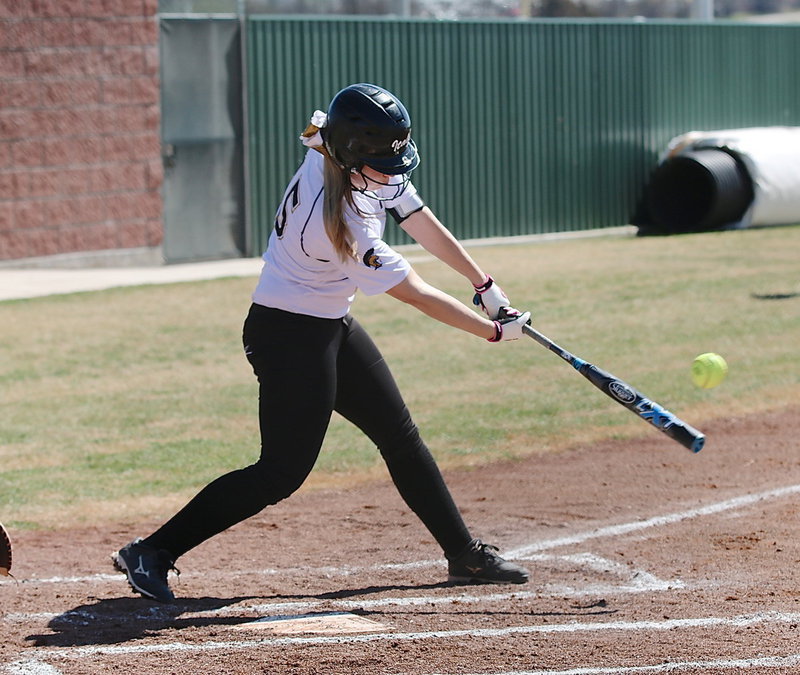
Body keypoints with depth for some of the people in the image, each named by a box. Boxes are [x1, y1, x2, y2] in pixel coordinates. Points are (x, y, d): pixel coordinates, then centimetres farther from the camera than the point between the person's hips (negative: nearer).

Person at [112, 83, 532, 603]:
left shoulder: (334, 158, -8)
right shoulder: (340, 224, -32)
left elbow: (420, 220, 4)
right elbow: (418, 295, -23)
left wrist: (483, 282, 7)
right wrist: (494, 330, -13)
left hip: (333, 327, 10)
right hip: (290, 338, -10)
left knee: (401, 436, 15)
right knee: (284, 470, -9)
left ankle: (465, 555, 27)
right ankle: (153, 551, -4)